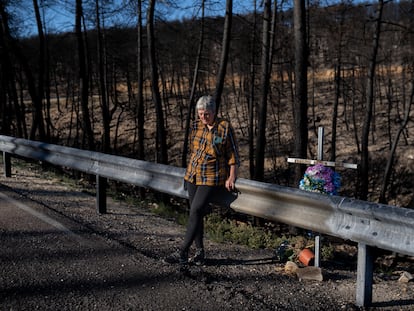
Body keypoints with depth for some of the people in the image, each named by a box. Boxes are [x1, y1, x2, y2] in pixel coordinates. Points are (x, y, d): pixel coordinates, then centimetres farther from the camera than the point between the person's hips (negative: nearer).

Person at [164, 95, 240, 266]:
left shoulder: (225, 127, -8)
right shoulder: (196, 125, 6)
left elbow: (232, 154, -5)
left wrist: (231, 177, -9)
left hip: (212, 178, -6)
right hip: (192, 175, 6)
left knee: (195, 211, -12)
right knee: (196, 213, 7)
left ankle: (182, 252, -8)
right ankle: (199, 252, 15)